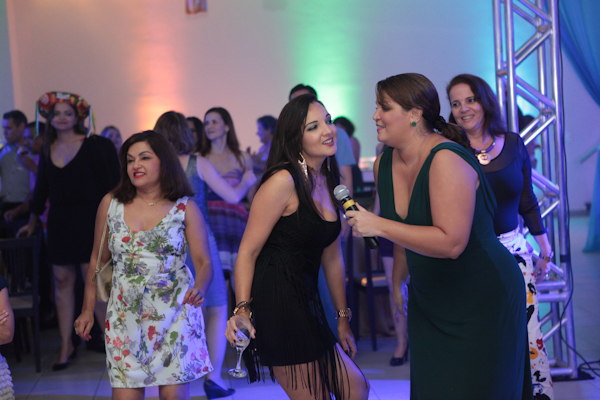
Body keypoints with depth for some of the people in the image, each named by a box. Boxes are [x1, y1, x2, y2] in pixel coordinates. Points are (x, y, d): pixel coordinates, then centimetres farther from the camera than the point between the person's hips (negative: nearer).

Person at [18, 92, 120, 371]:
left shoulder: (93, 146, -4)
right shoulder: (48, 150, 10)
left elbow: (106, 183, -5)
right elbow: (41, 190, 17)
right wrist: (32, 222, 20)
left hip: (88, 221, -5)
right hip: (59, 222, 5)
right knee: (62, 281, 5)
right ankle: (66, 346, 11)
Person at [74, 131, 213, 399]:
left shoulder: (185, 208, -1)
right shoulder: (110, 204, 5)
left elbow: (204, 261, -3)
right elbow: (98, 261, 12)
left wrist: (200, 287, -25)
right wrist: (88, 310, 12)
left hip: (174, 314, -1)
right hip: (125, 315, 2)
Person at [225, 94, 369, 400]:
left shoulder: (329, 182, 11)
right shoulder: (283, 182, -14)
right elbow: (248, 252, -15)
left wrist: (343, 319, 20)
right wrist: (242, 309, -24)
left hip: (306, 303, 8)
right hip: (276, 304, -8)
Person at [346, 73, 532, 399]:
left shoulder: (446, 160, -24)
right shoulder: (383, 164, 1)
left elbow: (451, 242, -32)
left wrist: (379, 226, -30)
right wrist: (398, 281, 24)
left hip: (483, 300, -7)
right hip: (428, 300, 8)